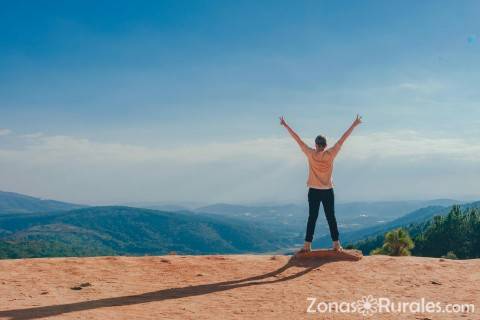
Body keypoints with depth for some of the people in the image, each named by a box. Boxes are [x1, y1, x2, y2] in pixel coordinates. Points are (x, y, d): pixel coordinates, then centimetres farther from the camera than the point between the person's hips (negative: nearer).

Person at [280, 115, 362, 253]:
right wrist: (354, 125, 2)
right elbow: (343, 139, -3)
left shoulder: (310, 154, -7)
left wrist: (285, 125, 2)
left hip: (313, 191, 0)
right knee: (331, 218, 6)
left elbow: (297, 139, -3)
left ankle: (307, 245, 1)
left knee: (312, 218, 3)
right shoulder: (330, 154, -7)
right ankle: (336, 244, 6)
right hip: (328, 191, 0)